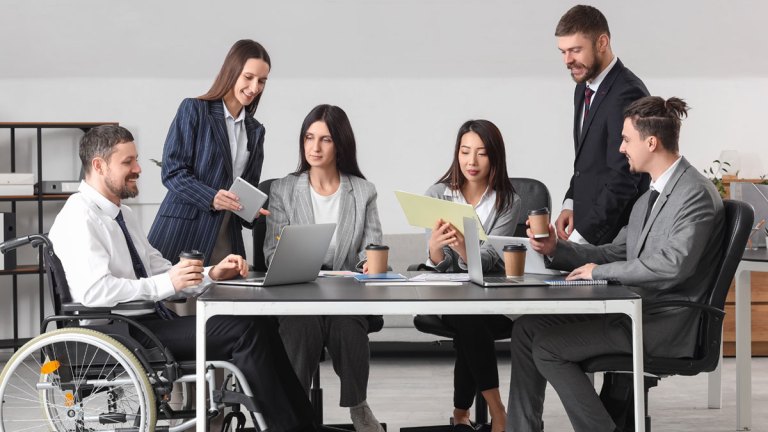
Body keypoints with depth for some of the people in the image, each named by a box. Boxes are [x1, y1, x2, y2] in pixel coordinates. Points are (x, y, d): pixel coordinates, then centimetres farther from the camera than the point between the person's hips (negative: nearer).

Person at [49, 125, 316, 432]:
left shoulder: (123, 214, 17)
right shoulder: (80, 219, -13)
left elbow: (159, 271, 18)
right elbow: (95, 292, -26)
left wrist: (212, 274, 1)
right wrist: (167, 283, -27)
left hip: (152, 321, 9)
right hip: (121, 336, -9)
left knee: (262, 322, -6)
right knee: (244, 329, -22)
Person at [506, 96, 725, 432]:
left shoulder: (696, 194, -14)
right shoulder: (650, 196, 16)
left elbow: (673, 265, -26)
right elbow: (616, 253, 19)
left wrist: (599, 271, -16)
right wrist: (556, 249, 4)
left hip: (666, 324, -10)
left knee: (547, 346, -16)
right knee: (527, 328, 1)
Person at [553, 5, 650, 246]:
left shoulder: (627, 94, -19)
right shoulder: (584, 88, 11)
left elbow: (623, 179, -22)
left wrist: (580, 238, -22)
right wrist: (570, 205, 6)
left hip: (615, 235, -8)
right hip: (585, 225, 8)